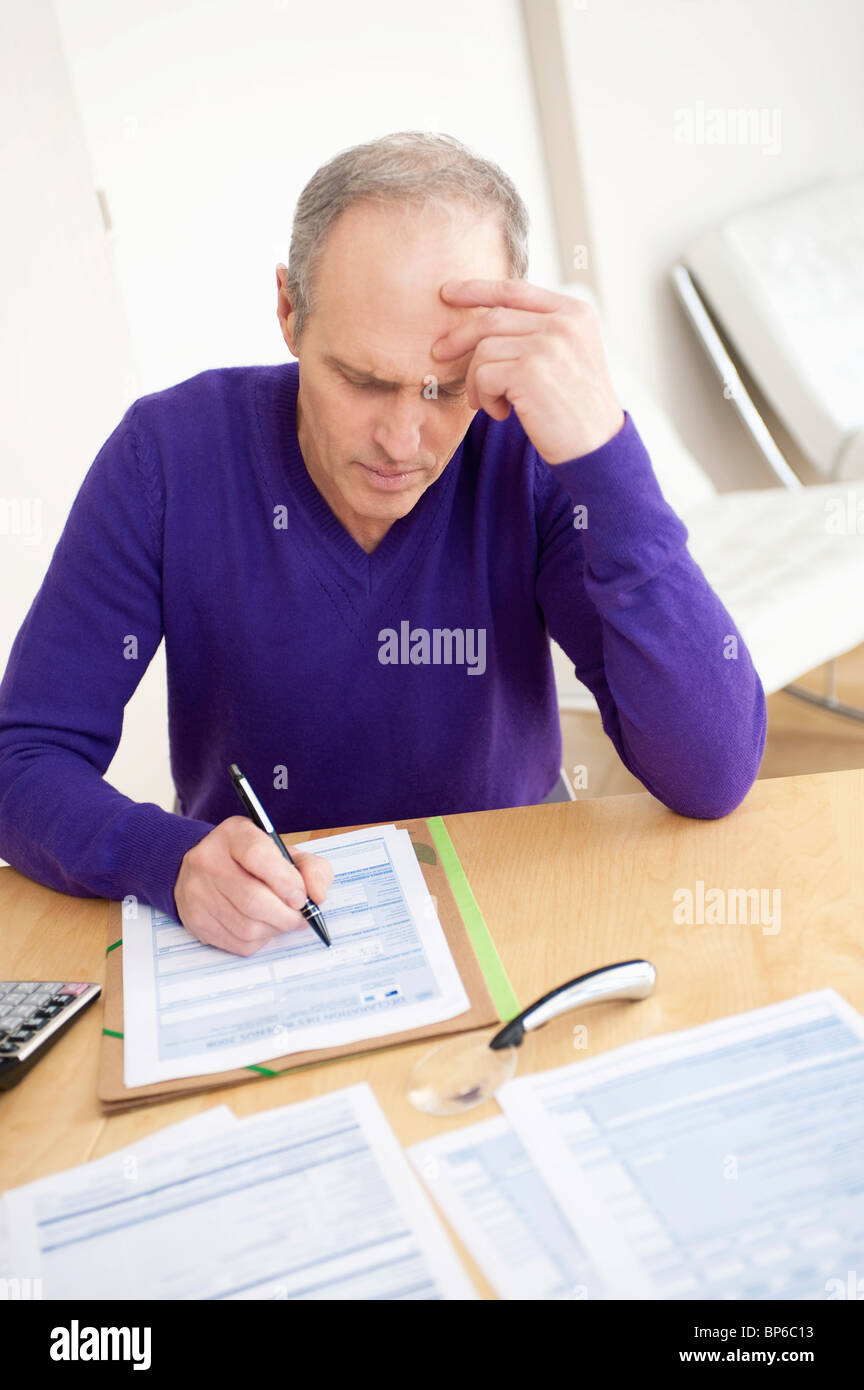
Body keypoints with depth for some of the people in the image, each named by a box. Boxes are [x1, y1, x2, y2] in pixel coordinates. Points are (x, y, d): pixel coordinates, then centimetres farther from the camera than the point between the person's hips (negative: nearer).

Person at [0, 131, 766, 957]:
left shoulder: (531, 456, -15)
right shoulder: (169, 455, -13)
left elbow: (713, 779, -23)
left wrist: (602, 452, -32)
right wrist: (173, 861, -30)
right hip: (245, 937, 2)